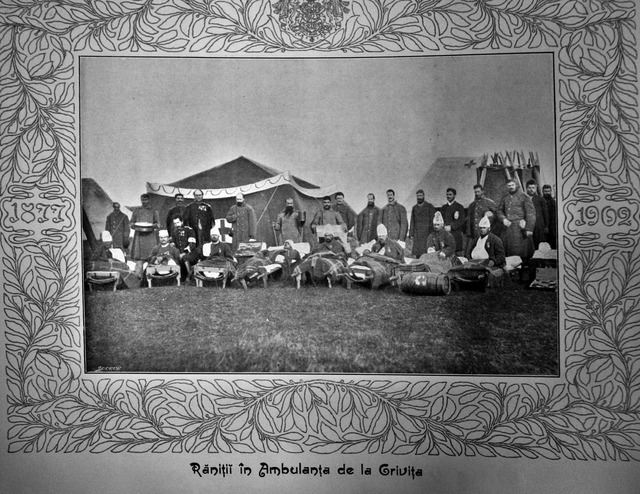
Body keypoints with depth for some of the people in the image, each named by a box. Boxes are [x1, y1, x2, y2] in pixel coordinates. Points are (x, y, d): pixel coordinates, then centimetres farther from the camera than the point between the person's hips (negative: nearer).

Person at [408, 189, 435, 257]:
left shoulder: (430, 206, 3)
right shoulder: (414, 208, 16)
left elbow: (433, 220, -1)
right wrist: (411, 234, 9)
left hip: (427, 233, -4)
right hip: (417, 235, 4)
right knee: (417, 254, -2)